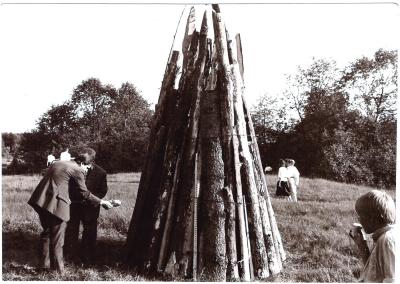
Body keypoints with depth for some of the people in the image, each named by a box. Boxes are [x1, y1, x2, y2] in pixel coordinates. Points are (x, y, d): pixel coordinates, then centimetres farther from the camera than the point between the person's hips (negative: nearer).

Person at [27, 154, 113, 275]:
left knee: (47, 232, 24)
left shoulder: (58, 163, 18)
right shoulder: (77, 170, -7)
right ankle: (57, 269, 16)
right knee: (57, 238, 4)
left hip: (42, 200, 9)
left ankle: (44, 263, 38)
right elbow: (84, 193, -3)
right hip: (55, 204, -9)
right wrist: (102, 202, 7)